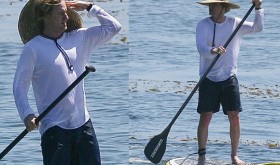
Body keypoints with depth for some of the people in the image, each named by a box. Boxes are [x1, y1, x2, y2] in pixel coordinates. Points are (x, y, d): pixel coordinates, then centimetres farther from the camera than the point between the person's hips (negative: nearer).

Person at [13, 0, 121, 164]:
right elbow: (19, 86, -7)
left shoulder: (80, 38, 11)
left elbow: (113, 27, 16)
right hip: (54, 128, -5)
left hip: (83, 123, 5)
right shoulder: (33, 48, -4)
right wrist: (27, 114, -22)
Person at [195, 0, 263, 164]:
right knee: (205, 117, -3)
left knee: (234, 117, -1)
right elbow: (201, 47, -19)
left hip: (229, 77, 2)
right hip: (208, 78, -2)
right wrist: (213, 51, -39)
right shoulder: (203, 25, -6)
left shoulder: (235, 23, 3)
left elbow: (257, 27, 5)